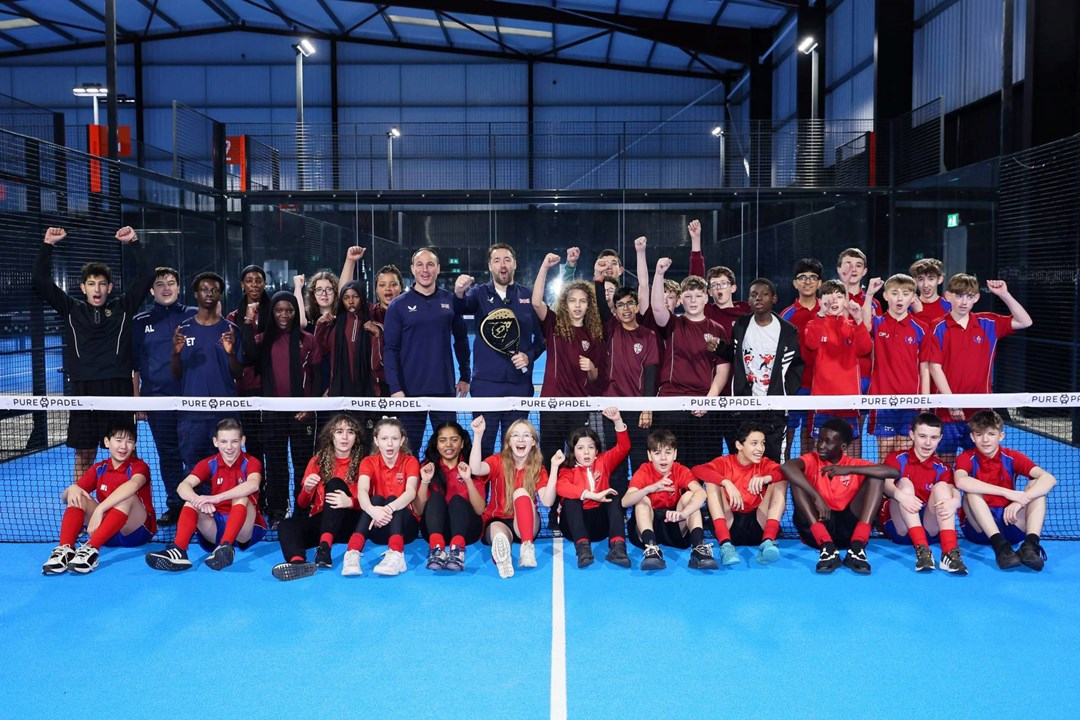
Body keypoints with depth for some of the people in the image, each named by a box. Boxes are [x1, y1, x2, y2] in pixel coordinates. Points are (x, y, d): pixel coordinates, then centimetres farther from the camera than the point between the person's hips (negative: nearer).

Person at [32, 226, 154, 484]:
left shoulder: (122, 307, 8)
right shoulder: (71, 310, 11)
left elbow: (145, 277, 0)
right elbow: (40, 281, 5)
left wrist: (132, 244, -8)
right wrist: (47, 245, -3)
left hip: (118, 389, -1)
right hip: (83, 390, 1)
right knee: (83, 455, 7)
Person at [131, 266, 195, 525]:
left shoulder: (195, 316, 4)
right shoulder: (140, 322, 9)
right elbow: (133, 364, 12)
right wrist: (136, 398, 9)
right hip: (157, 399, 2)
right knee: (168, 455, 7)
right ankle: (175, 505, 17)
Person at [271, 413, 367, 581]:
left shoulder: (362, 464, 7)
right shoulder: (318, 461, 11)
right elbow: (302, 504, 10)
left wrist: (350, 502, -23)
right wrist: (307, 489, -14)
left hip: (348, 523, -2)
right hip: (319, 521, 2)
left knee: (336, 483, -26)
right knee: (286, 525, -27)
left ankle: (324, 548, -46)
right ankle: (298, 563, -60)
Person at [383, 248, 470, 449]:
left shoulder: (450, 301, 5)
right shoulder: (398, 305, -1)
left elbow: (461, 340, 12)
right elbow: (390, 349, -5)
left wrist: (465, 377, 9)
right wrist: (395, 388, -12)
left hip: (445, 389, 2)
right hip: (410, 391, -2)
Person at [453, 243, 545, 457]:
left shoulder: (529, 296, 7)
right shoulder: (480, 293, 3)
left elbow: (541, 336, 11)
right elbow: (461, 308, -19)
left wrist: (529, 356, -8)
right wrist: (459, 293, -41)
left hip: (520, 385, 2)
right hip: (486, 384, -1)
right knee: (483, 448, 2)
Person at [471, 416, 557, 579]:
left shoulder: (538, 469, 3)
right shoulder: (498, 461, 0)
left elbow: (547, 502, -13)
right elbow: (475, 470, -24)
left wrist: (554, 467, -20)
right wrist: (478, 435, -32)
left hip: (525, 525, 1)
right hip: (497, 521, -1)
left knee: (521, 492, -28)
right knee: (498, 529, -38)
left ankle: (527, 546, -43)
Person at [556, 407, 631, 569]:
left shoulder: (603, 462, 12)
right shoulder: (568, 470, 0)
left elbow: (623, 447, 0)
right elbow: (561, 487, -24)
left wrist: (618, 421, -15)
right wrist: (593, 495, -34)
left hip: (601, 524, 2)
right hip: (575, 525, -2)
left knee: (613, 497, -20)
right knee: (570, 499, -27)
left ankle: (617, 546, -40)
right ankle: (582, 546, -44)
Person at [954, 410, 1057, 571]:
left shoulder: (1012, 458, 2)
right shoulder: (967, 458, -4)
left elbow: (1049, 478, -13)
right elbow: (960, 481, -29)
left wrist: (1021, 500, -28)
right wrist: (1007, 493, -34)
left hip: (1011, 522, 2)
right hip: (979, 529, -2)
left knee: (1037, 485, -14)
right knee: (972, 490, -26)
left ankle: (1031, 544, -32)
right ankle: (1000, 546, -40)